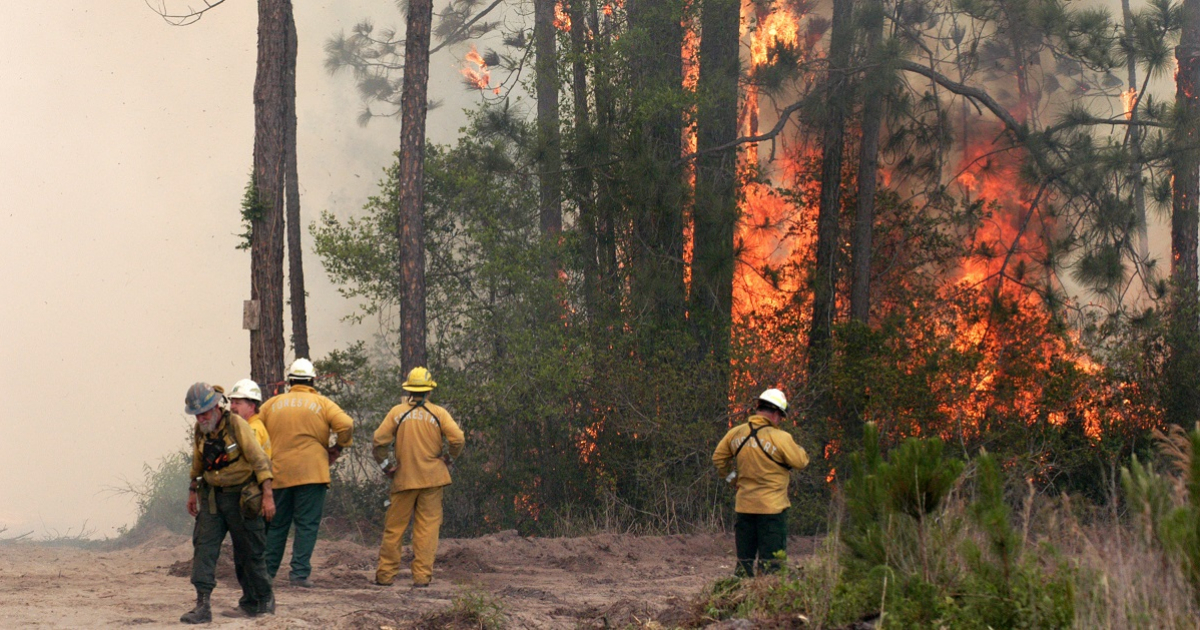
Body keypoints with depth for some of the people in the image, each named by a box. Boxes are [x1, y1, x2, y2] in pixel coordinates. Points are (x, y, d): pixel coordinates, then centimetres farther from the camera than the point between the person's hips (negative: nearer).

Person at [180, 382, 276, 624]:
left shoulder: (237, 425, -15)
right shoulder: (200, 431, 3)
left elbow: (259, 460, -16)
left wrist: (268, 495, -20)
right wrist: (193, 490, 23)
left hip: (240, 496, -5)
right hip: (212, 497, 5)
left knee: (248, 552, 4)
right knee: (203, 546, -10)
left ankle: (264, 600, 24)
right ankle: (203, 605, -14)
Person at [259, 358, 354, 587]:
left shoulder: (271, 404, 9)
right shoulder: (322, 404, 1)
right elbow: (346, 425, -12)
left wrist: (264, 458, 19)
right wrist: (338, 447, 4)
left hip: (278, 473, 3)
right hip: (311, 472, -3)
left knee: (276, 524, 13)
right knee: (307, 524, -1)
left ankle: (267, 571, 16)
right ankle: (300, 572, -8)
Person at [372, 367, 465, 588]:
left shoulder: (397, 412, 1)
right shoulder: (438, 413, 0)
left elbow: (379, 441, -6)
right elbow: (457, 439, -10)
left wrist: (386, 466, 5)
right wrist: (448, 458, 8)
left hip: (403, 479, 0)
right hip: (432, 478, 0)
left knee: (394, 528, 8)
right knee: (427, 527, 2)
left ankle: (385, 574, 9)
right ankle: (422, 575, -3)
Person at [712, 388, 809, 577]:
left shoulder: (736, 433, 4)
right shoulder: (780, 438, -14)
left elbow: (718, 457, 14)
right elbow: (800, 462, -6)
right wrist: (800, 451, 15)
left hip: (744, 506, 5)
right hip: (772, 505, -5)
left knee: (745, 556, 12)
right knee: (771, 556, -1)